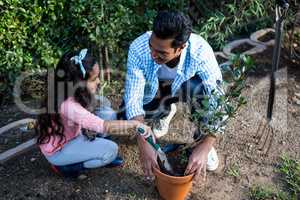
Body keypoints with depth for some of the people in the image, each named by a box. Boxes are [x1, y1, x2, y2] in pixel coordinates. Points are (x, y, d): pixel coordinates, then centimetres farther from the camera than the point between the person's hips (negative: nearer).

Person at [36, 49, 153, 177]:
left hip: (72, 135, 8)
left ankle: (95, 152, 9)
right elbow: (104, 126, -39)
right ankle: (66, 166, -3)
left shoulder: (74, 93, -11)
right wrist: (135, 123, -34)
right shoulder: (69, 105, -36)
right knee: (111, 150, -21)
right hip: (58, 151, -8)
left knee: (108, 113, -5)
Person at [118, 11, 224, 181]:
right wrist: (144, 145, -42)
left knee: (204, 90, -36)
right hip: (154, 89, 2)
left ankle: (202, 139, -6)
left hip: (188, 87, -1)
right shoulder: (138, 49, -35)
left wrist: (205, 147, -45)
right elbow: (133, 98, -32)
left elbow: (217, 101, -36)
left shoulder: (200, 51, -38)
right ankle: (166, 111, 14)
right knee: (124, 119, -18)